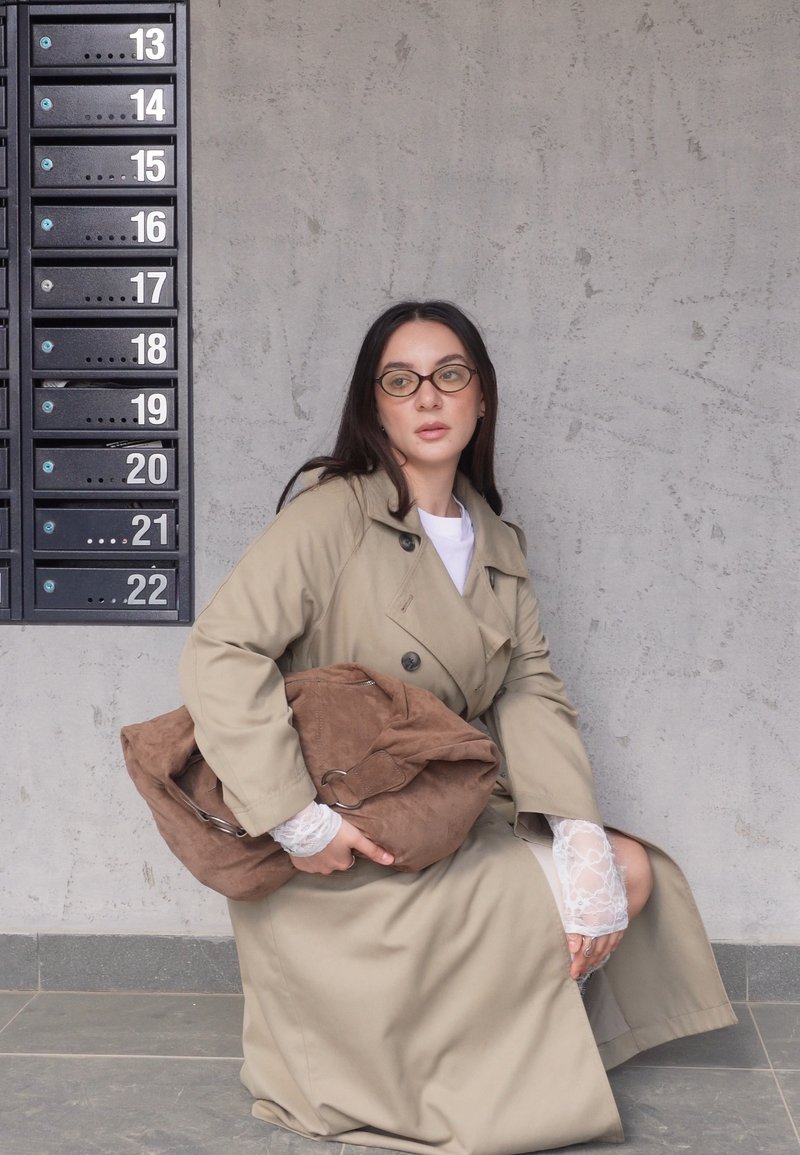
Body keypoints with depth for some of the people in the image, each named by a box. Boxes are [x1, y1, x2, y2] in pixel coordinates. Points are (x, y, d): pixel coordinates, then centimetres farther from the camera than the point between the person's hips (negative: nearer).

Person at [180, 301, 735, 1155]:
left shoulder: (495, 541, 9)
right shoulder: (334, 513, -14)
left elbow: (531, 691, 1)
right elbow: (221, 652, -23)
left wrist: (582, 841, -14)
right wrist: (298, 821, -27)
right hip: (344, 856, -7)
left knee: (627, 874, -7)